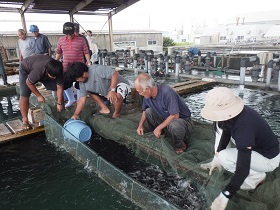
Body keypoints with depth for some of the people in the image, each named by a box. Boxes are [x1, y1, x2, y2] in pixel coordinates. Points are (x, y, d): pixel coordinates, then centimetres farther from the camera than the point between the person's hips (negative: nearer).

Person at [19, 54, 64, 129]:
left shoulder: (58, 70, -32)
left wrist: (59, 103, -22)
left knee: (57, 89, -7)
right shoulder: (39, 70, -44)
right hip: (26, 69, -4)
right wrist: (38, 95, -19)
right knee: (24, 95, -16)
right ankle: (25, 120, -5)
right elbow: (28, 82, -26)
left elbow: (60, 87, -24)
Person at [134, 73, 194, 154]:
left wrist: (159, 128, -20)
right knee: (148, 111, -11)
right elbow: (144, 111, 12)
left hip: (182, 120, -6)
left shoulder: (167, 92, -31)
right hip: (166, 119, 7)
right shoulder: (147, 95, -8)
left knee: (174, 125, -40)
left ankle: (180, 144, -8)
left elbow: (175, 116, -29)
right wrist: (140, 125, -2)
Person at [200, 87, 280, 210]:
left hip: (268, 158, -7)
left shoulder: (243, 128, -40)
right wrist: (216, 157, -4)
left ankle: (257, 177, -3)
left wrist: (224, 196, -34)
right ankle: (219, 161, 8)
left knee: (224, 157, -26)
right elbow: (226, 132, -1)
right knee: (220, 126, -1)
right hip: (255, 145, 8)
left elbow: (243, 168, -38)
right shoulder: (234, 112, -18)